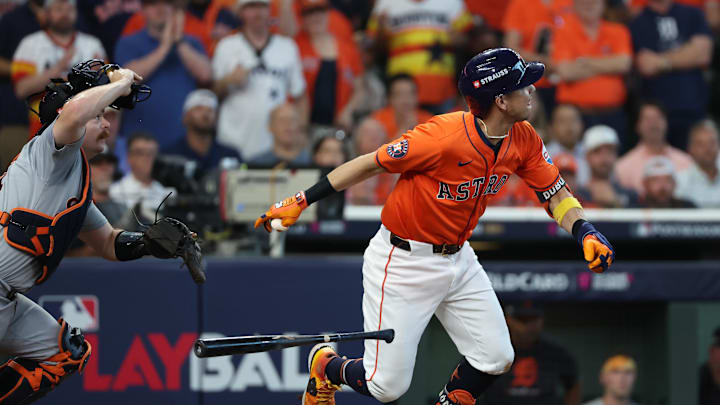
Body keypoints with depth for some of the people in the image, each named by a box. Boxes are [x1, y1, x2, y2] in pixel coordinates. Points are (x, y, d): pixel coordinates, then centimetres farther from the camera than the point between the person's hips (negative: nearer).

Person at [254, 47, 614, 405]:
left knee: (496, 359, -1)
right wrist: (301, 201, -15)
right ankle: (325, 365, 28)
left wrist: (584, 232, -18)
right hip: (403, 263, -7)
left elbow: (556, 195, 3)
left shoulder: (523, 140, -7)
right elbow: (372, 163, -18)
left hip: (458, 260, 7)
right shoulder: (445, 136, -28)